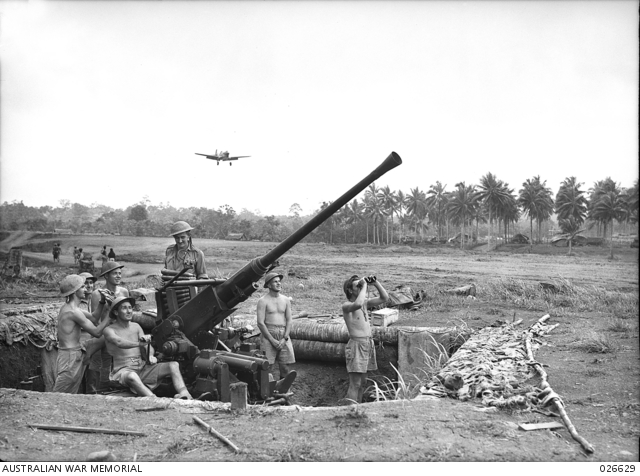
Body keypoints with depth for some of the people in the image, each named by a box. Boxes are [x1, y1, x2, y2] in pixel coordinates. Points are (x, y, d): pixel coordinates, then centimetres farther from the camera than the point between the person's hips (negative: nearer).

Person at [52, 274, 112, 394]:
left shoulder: (67, 307, 12)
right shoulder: (74, 312, -18)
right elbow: (96, 332, -16)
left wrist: (102, 301, 6)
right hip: (70, 356, -10)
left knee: (71, 394, 12)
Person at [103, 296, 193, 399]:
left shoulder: (136, 327, 16)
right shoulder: (109, 330, -2)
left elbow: (148, 345, 8)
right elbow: (119, 342, -25)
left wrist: (150, 356, -17)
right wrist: (138, 344, -44)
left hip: (142, 368, 6)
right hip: (123, 370, -6)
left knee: (173, 365, -14)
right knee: (132, 376, -42)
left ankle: (184, 394, -35)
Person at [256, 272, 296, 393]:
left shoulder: (286, 300, 12)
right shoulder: (263, 301, -2)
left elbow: (288, 321, 8)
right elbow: (260, 323, -7)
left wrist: (284, 339, -6)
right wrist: (272, 340, -12)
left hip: (284, 336, 4)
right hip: (268, 335, -4)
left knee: (285, 368, -2)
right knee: (269, 368, -9)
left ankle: (282, 392, 6)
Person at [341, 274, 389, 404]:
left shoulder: (365, 303, 12)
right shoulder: (346, 306, -11)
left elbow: (385, 298, 13)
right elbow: (357, 304, -34)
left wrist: (375, 282, 1)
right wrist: (364, 286, -22)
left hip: (368, 344, 8)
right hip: (356, 344, -8)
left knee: (362, 382, 13)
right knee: (355, 384, -8)